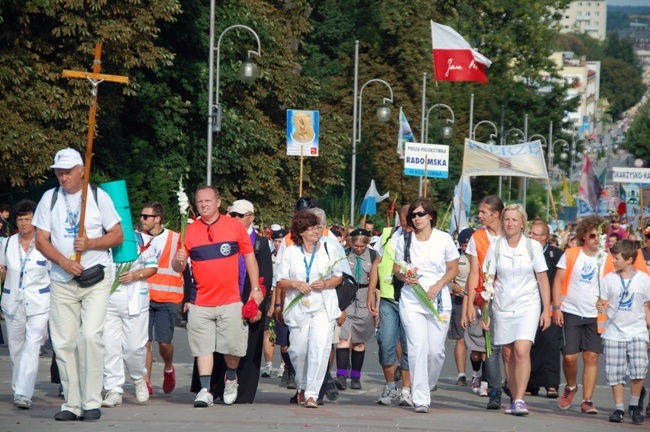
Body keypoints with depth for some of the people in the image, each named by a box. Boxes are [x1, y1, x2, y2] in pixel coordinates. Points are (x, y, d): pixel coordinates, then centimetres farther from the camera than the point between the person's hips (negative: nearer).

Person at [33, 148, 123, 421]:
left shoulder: (98, 196, 3)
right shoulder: (50, 198, 7)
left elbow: (118, 235, 5)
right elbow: (41, 240, 3)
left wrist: (90, 243, -13)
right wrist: (64, 262, -13)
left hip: (96, 278, -3)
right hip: (62, 281, 3)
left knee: (91, 335, -16)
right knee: (63, 342, 0)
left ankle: (92, 401, -11)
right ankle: (72, 403, 7)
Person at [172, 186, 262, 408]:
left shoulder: (234, 226, 3)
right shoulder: (190, 231, 5)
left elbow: (249, 257, 9)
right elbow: (178, 267, 7)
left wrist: (255, 288, 5)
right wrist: (179, 261, -18)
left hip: (230, 300, -1)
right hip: (200, 303, 1)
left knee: (233, 346, 1)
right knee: (203, 348, -3)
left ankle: (231, 379, 28)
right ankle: (204, 390, 0)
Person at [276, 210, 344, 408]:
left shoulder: (329, 249, 6)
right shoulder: (290, 252, 5)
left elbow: (338, 276, 12)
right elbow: (280, 282, 5)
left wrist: (326, 284, -8)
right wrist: (294, 284, -14)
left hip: (323, 307, -1)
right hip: (298, 308, 1)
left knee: (320, 348, -16)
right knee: (298, 350, 1)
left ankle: (312, 394, -13)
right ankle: (302, 386, 29)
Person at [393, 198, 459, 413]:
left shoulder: (444, 239, 2)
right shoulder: (404, 240, 6)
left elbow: (453, 269, 7)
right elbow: (397, 268, 14)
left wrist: (438, 285, -9)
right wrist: (405, 277, -9)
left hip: (438, 300, 0)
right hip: (411, 300, 0)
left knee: (436, 349, -3)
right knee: (417, 348, -11)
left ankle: (427, 386, 25)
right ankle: (420, 398, -9)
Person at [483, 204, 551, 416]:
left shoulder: (533, 246, 0)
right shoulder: (495, 247, 3)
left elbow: (543, 279, 4)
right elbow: (488, 281, 5)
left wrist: (547, 309, 0)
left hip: (527, 305, -2)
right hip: (502, 307, 2)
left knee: (522, 351, -18)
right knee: (508, 355, 5)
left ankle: (520, 399, -18)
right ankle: (514, 399, 16)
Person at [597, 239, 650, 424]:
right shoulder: (609, 278, 3)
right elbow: (602, 302, 7)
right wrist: (600, 307, -15)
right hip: (614, 332, 2)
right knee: (615, 374, -1)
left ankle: (635, 406, 7)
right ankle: (619, 408, 12)